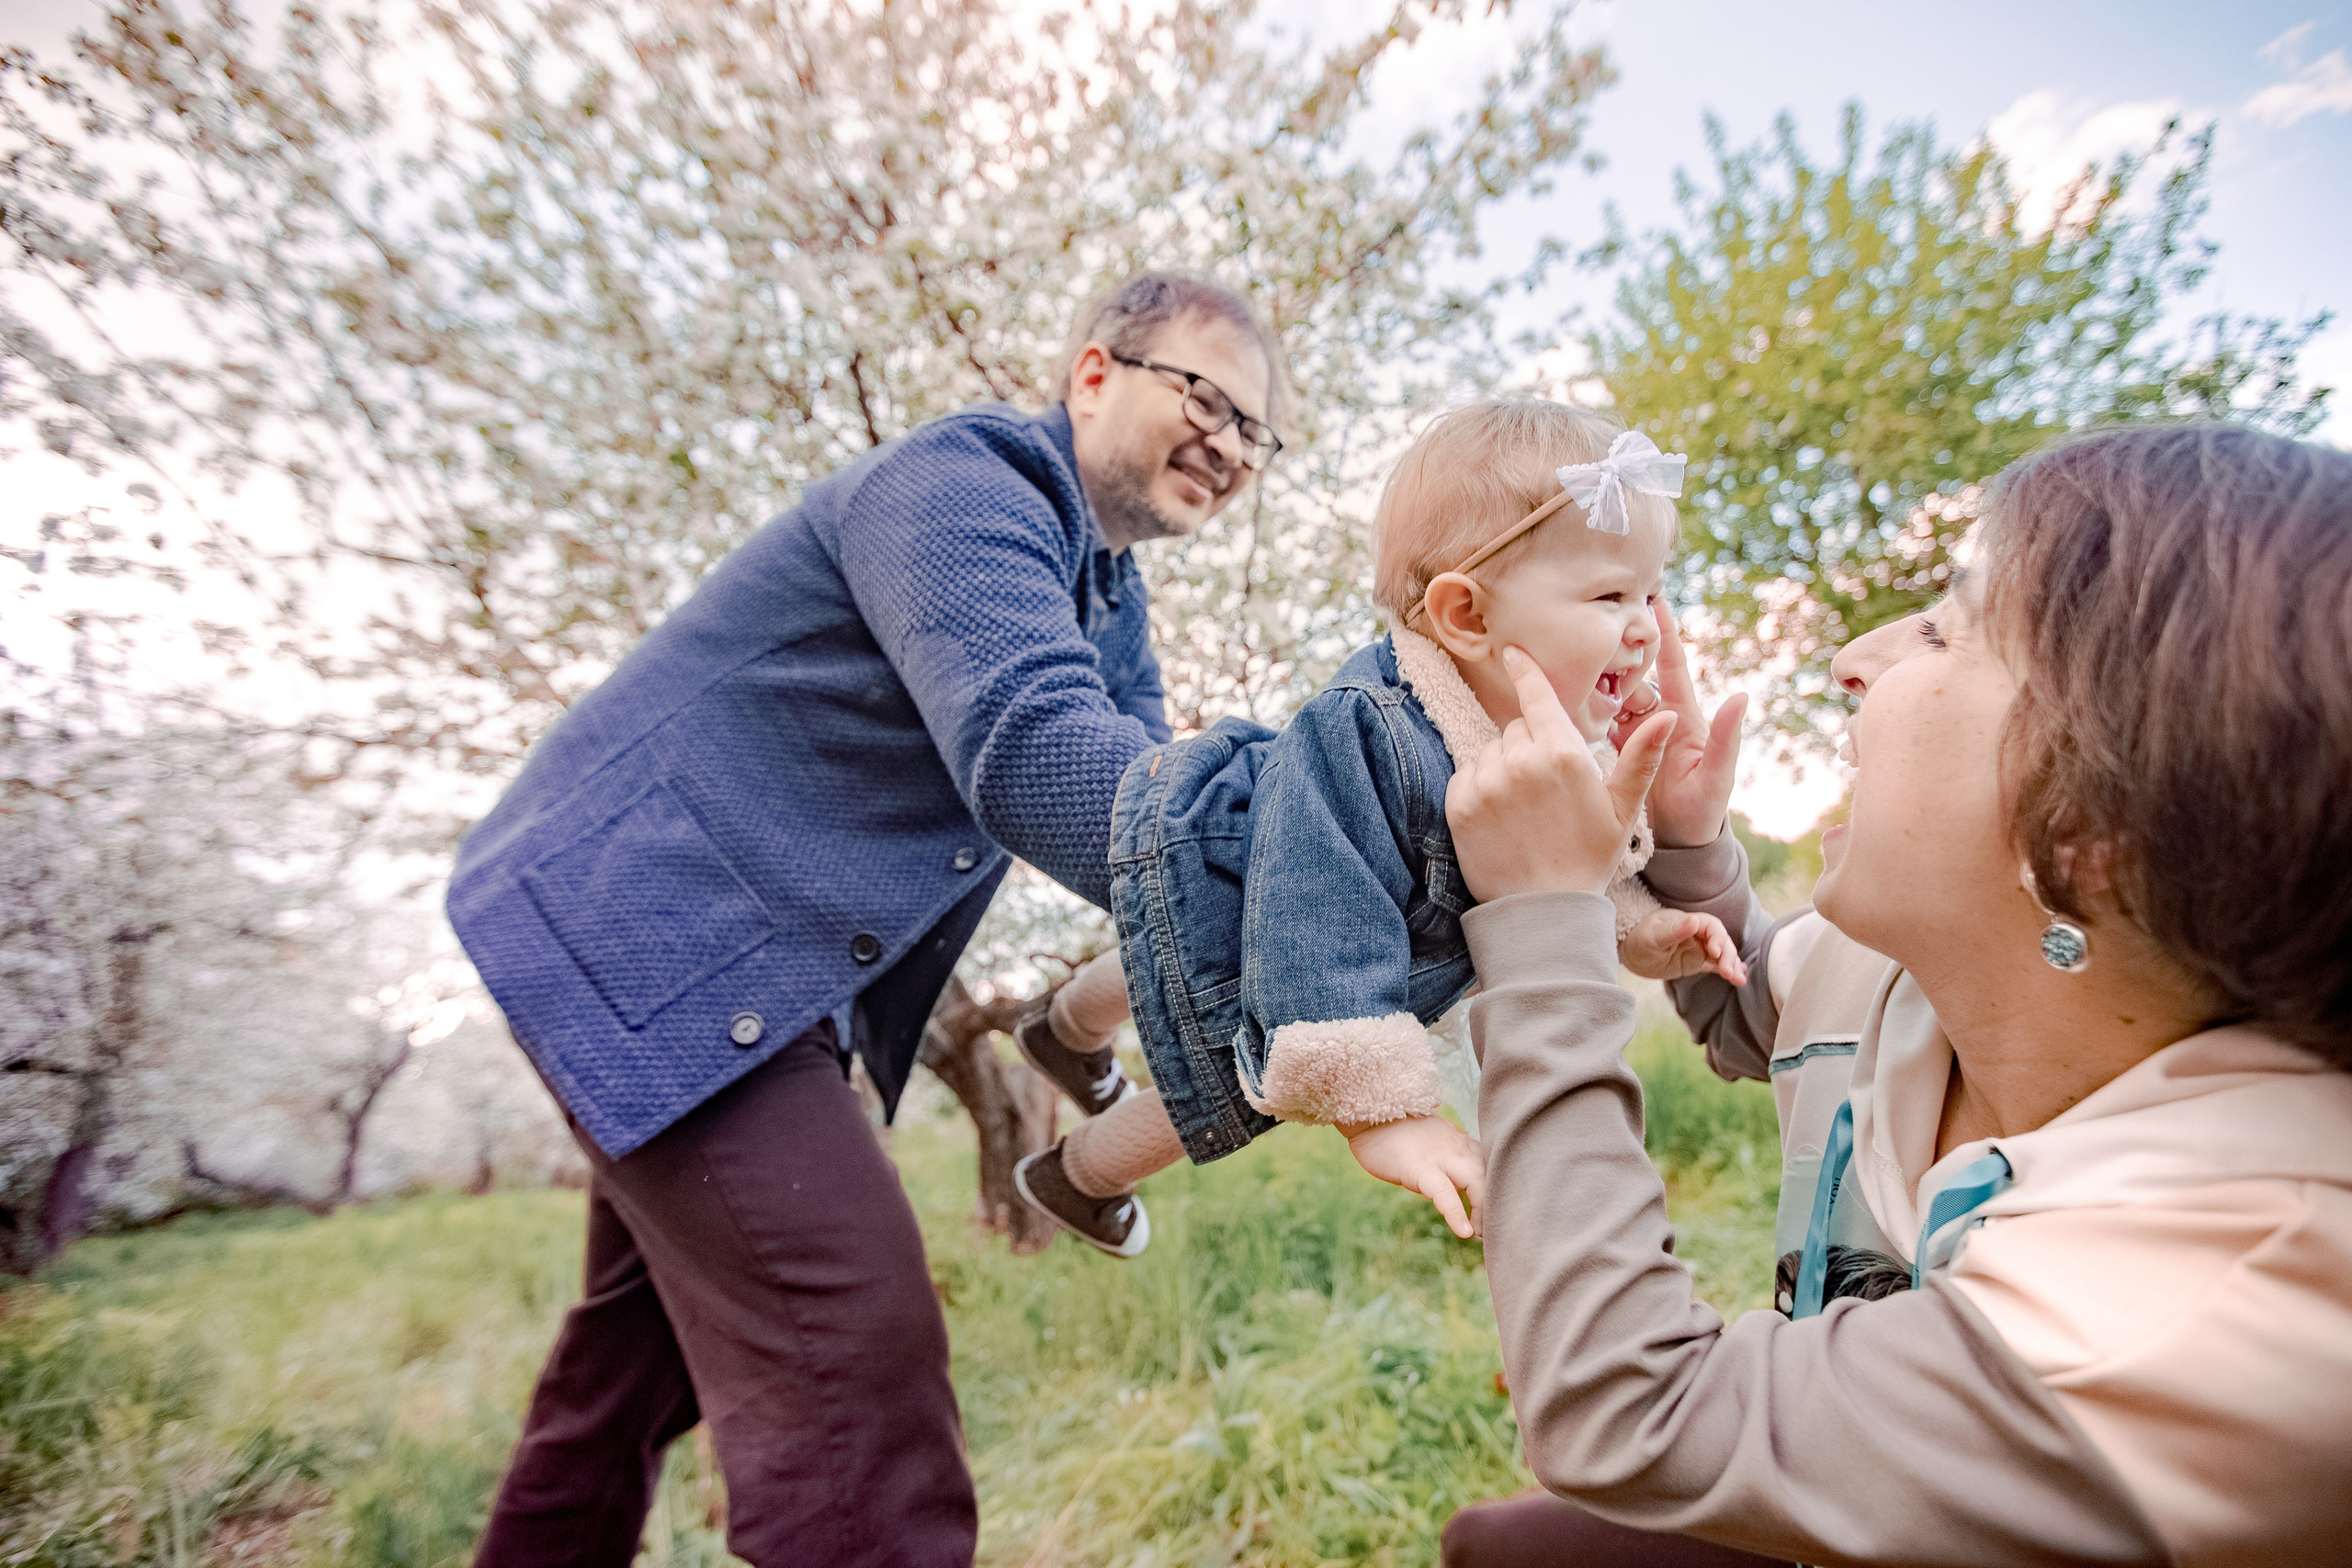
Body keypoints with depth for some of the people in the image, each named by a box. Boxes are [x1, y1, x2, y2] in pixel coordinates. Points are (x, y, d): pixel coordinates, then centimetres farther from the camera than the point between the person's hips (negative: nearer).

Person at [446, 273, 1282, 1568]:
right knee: (856, 1351, -18)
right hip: (644, 922, -10)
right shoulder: (960, 486, -17)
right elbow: (1029, 753, -34)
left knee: (643, 1355, 22)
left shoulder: (1109, 603, 14)